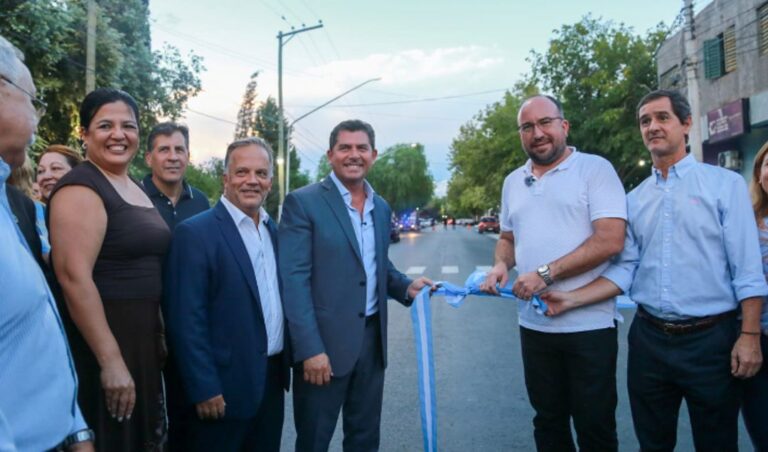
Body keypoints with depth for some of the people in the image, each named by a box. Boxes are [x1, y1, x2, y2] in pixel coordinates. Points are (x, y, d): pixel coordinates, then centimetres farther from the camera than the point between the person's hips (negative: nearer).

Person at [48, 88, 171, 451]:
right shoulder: (80, 188, -15)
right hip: (101, 342, -8)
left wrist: (158, 334, 18)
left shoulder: (135, 188, 11)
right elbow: (74, 278, -23)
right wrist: (110, 361, -23)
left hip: (142, 337, 9)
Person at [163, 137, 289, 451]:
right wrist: (204, 388, -16)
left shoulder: (274, 230, 8)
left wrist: (284, 364, 9)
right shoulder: (195, 233, -14)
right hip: (226, 385, -6)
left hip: (272, 378, 7)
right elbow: (187, 321, -16)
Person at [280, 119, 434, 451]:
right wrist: (310, 348, -20)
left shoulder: (381, 208, 11)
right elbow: (294, 280, -15)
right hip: (324, 340, -5)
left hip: (373, 337, 6)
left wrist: (406, 286, 0)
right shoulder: (303, 202, -9)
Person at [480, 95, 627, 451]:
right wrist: (500, 264, 0)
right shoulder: (513, 182, 12)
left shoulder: (595, 169, -7)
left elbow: (610, 240, -16)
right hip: (534, 325, 5)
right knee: (548, 422, 18)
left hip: (589, 325, -5)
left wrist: (545, 273, -19)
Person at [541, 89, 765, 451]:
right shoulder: (634, 200, 8)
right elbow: (625, 270, 4)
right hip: (649, 338, 3)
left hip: (709, 338, -3)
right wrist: (572, 299, -7)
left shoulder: (724, 184, -2)